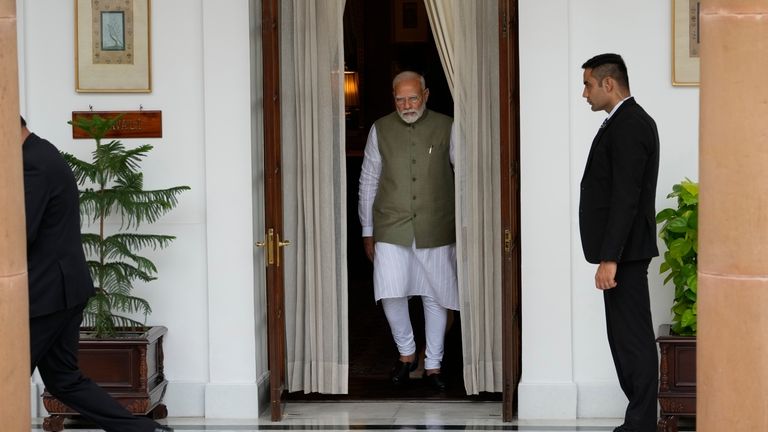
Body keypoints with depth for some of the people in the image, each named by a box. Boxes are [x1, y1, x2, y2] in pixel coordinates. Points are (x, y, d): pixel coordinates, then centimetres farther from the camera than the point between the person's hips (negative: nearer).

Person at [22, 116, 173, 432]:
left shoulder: (34, 163, -19)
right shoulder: (43, 154, 15)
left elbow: (20, 233, -23)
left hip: (45, 291, -10)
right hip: (61, 287, 10)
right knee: (63, 379, 13)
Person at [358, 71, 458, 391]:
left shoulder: (445, 128, 0)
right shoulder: (381, 130, 3)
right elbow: (368, 182, 8)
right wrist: (367, 231, 8)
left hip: (436, 229, 0)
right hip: (391, 229, 0)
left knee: (435, 298, 4)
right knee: (391, 294, -10)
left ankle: (433, 365, 18)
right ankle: (406, 353, 14)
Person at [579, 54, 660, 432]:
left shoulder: (629, 125, -15)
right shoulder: (627, 122, 16)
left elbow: (626, 198, -21)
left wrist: (609, 259, -23)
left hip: (625, 251, -11)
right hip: (621, 251, 11)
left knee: (633, 340, -6)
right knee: (626, 339, 13)